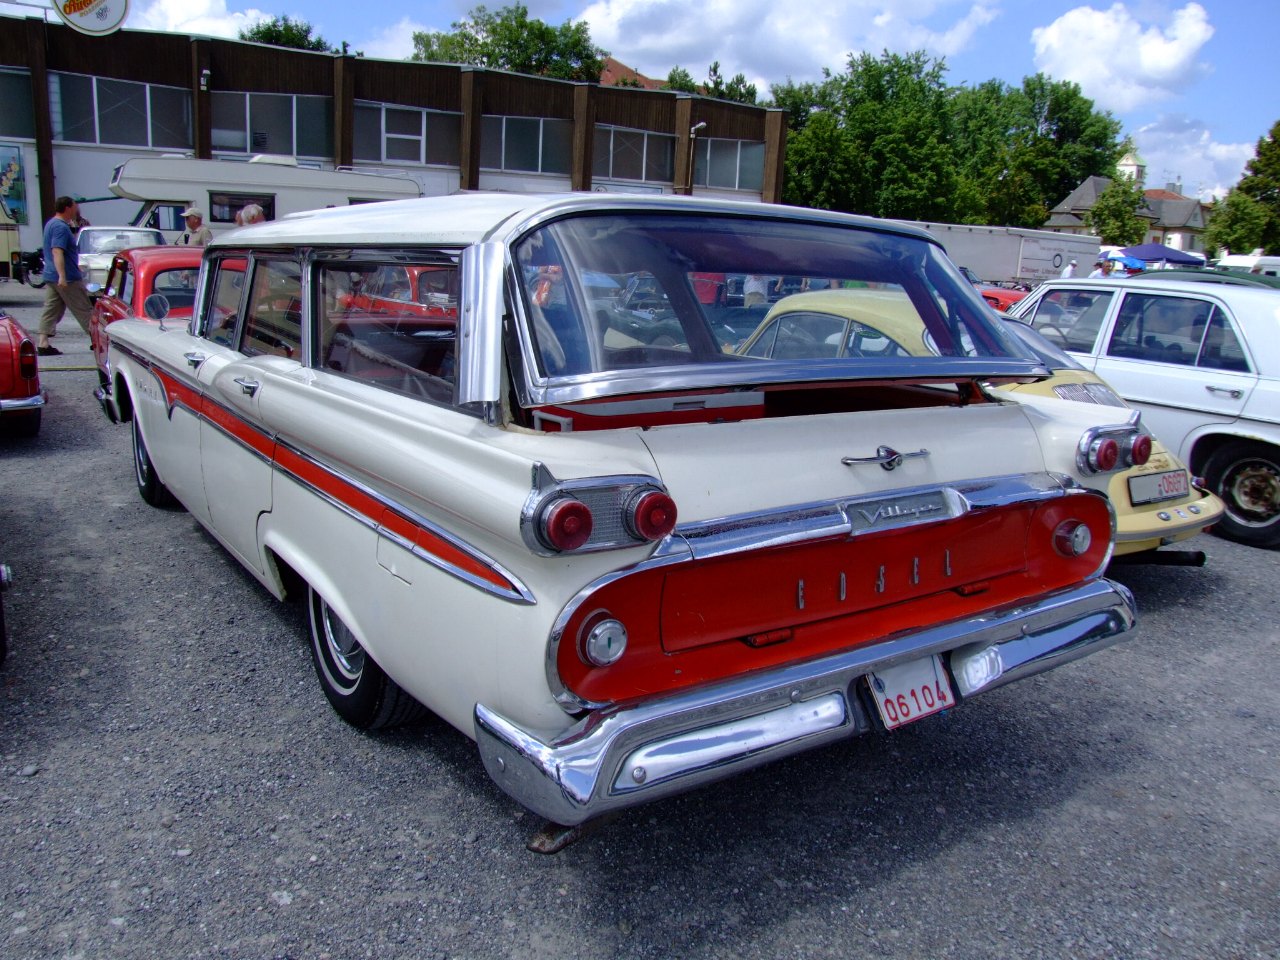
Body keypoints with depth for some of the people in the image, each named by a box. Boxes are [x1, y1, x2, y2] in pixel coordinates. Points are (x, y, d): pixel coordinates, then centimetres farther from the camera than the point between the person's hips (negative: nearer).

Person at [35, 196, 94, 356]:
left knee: (50, 310, 6)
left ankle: (42, 344, 1)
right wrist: (62, 276, -31)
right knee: (84, 310, -1)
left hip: (50, 276, 10)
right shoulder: (61, 227, -16)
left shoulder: (52, 223, 17)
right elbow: (57, 251, -26)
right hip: (68, 278, -10)